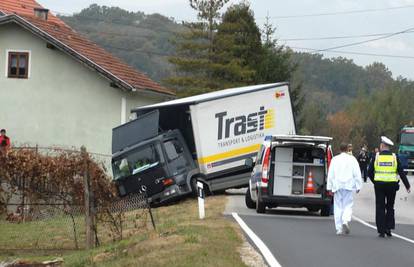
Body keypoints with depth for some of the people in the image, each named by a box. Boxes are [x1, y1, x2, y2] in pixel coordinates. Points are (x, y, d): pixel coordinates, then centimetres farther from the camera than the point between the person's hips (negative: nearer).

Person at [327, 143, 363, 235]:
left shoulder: (335, 159, 4)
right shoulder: (352, 159, 1)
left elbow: (330, 174, 4)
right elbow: (357, 173, 0)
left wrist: (330, 187, 8)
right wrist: (358, 186, 5)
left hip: (337, 186, 1)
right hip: (348, 186, -1)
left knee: (338, 207, 5)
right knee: (348, 206, 4)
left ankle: (339, 228, 3)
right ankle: (346, 221, -23)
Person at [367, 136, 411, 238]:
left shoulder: (376, 156, -3)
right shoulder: (394, 157, 0)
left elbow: (370, 172, 0)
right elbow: (401, 172, -1)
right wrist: (407, 186, 3)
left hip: (379, 185, -1)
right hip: (392, 185, 1)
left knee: (380, 208, 4)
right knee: (390, 207, 15)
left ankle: (381, 231, 1)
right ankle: (388, 228, 6)